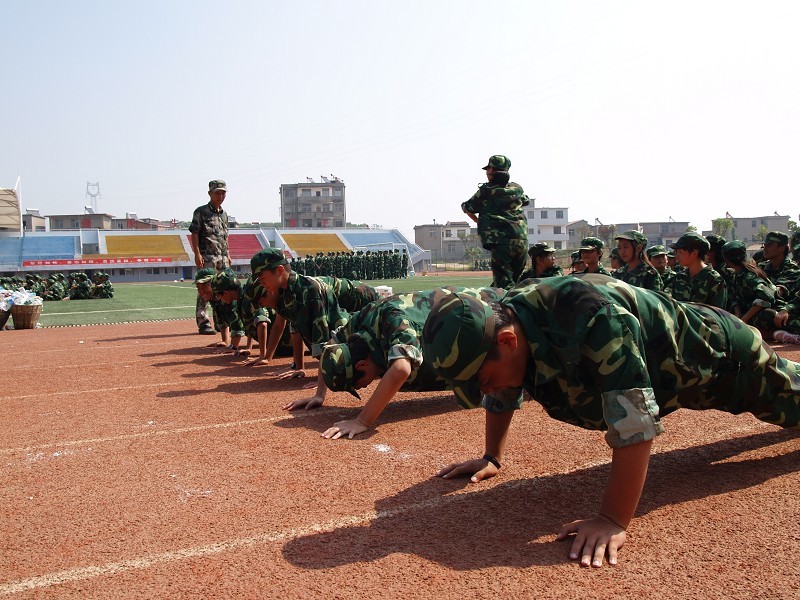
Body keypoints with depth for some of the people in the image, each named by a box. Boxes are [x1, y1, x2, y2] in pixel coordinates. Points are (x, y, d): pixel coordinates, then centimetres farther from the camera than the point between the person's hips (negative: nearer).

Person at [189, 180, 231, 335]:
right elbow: (194, 234, -7)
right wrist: (197, 254, -16)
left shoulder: (224, 214, 18)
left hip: (223, 258, 7)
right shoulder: (201, 211, -2)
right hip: (207, 256, -7)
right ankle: (203, 323, -4)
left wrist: (228, 255, 16)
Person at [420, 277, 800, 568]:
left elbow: (634, 424, -47)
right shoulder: (500, 320, -24)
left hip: (718, 354, -6)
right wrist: (493, 457, -1)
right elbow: (502, 397, -4)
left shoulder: (592, 318, -48)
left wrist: (613, 520, -46)